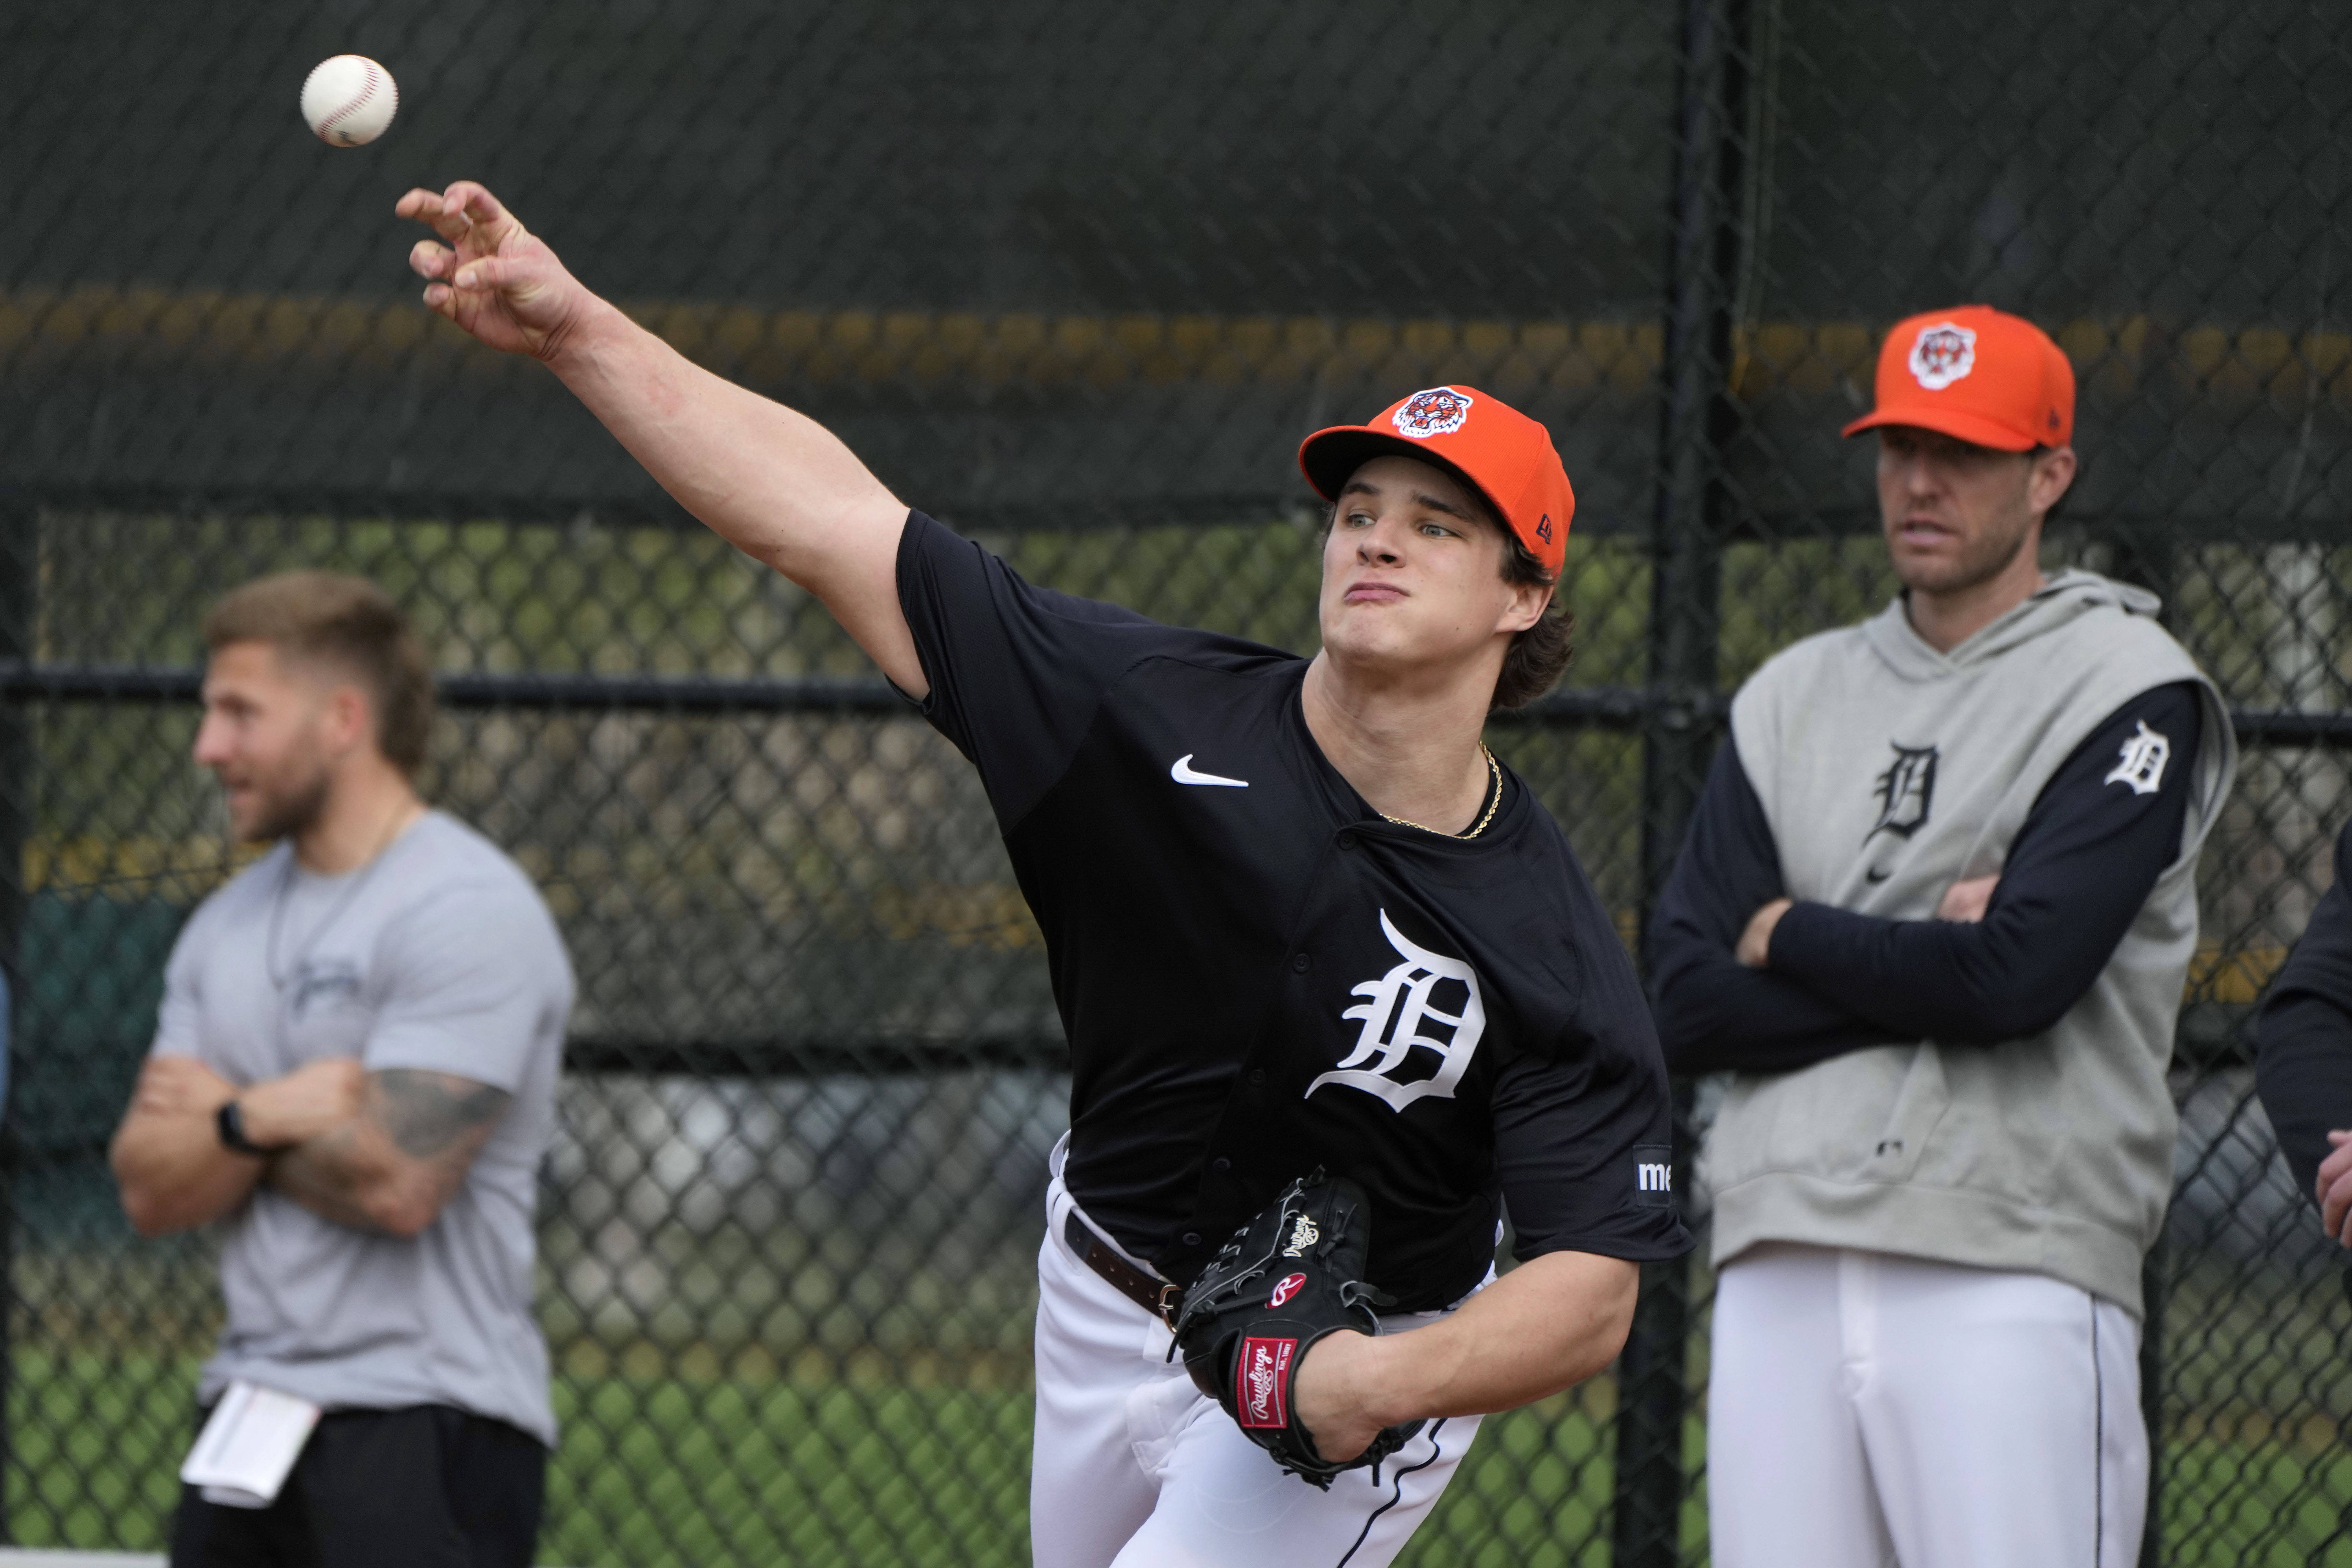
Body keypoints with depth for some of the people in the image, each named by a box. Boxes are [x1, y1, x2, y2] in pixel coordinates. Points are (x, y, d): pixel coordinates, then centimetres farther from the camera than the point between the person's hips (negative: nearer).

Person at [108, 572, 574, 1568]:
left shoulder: (467, 913, -11)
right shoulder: (227, 925, 15)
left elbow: (395, 1182, -20)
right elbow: (152, 1191, 7)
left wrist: (229, 1117, -4)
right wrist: (273, 1116, -13)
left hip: (422, 1439, -8)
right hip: (249, 1410, 8)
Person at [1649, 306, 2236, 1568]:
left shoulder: (2130, 688, 0)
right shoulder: (1794, 698, 17)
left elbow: (2016, 980, -13)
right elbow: (1685, 1005, 7)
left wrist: (1787, 935, 2)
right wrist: (1926, 958, -5)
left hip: (2015, 1284, -5)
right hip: (1780, 1277, 5)